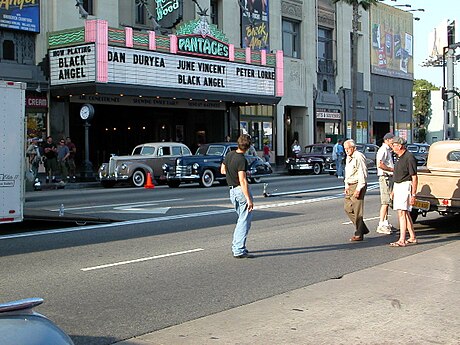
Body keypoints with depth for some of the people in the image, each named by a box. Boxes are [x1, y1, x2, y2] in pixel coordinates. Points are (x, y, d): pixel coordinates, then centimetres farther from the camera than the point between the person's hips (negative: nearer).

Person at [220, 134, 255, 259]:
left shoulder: (229, 155, 5)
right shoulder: (242, 160, -19)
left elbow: (222, 170, 19)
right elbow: (242, 181, -24)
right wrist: (249, 199, -24)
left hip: (232, 191, 8)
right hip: (241, 191, -8)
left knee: (241, 219, 20)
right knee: (245, 221, -5)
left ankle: (236, 246, 21)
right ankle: (239, 251, -8)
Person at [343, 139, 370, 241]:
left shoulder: (359, 157, -14)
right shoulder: (348, 158, 16)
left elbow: (362, 174, -18)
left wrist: (358, 189, -20)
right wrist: (346, 186, 16)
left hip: (358, 185, -10)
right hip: (350, 186, 10)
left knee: (357, 210, -7)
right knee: (347, 208, 8)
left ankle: (359, 234, -2)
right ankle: (363, 229, 18)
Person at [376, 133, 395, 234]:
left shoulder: (388, 150, 20)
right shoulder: (383, 150, -13)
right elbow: (380, 164, -25)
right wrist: (392, 169, -17)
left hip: (389, 177, 11)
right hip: (385, 177, -11)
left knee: (387, 202, 14)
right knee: (385, 202, -12)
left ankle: (385, 223, 21)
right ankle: (381, 225, -12)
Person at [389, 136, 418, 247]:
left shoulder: (409, 158, -16)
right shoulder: (399, 157, 14)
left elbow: (414, 177, -18)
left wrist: (413, 194, -21)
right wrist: (394, 190, 24)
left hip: (405, 186, -10)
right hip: (398, 186, 10)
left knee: (402, 213, -15)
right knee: (406, 213, 13)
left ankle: (402, 240, -17)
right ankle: (412, 238, 20)